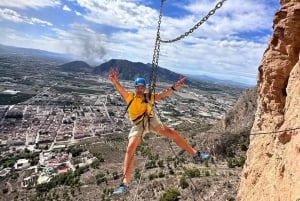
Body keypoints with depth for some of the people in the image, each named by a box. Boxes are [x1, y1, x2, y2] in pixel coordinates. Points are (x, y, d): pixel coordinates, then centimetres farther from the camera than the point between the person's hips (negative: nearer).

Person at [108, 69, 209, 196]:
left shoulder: (149, 97, 12)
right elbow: (120, 90, -15)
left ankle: (195, 154, 9)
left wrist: (174, 87, -13)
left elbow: (163, 94, 2)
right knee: (130, 150, -14)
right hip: (138, 124, -2)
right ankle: (125, 184, -9)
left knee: (172, 133, -4)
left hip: (151, 121, 3)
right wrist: (114, 81, -36)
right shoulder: (129, 97, 4)